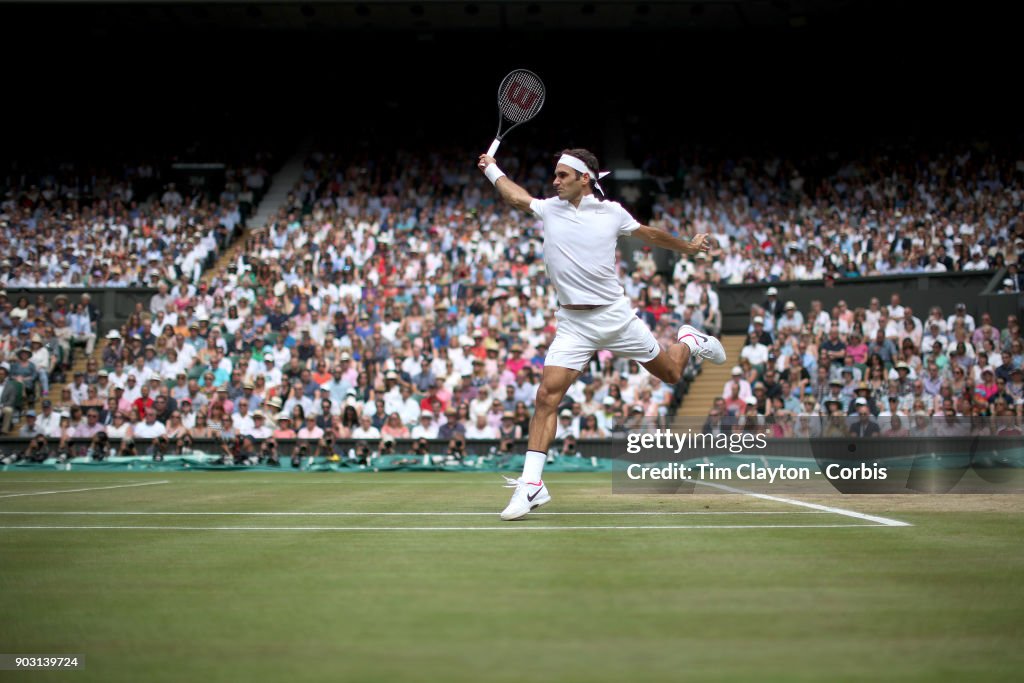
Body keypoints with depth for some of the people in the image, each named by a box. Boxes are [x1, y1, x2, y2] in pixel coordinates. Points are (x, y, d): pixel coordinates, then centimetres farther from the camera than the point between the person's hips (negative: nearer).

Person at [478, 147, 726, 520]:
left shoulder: (611, 212, 1)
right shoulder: (549, 209, 4)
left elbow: (649, 234, 19)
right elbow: (516, 196, 24)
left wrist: (688, 247, 30)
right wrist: (491, 168, 32)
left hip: (616, 316, 0)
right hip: (573, 324, 0)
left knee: (671, 374, 13)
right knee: (547, 395, -15)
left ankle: (689, 340, 50)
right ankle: (531, 484, -12)